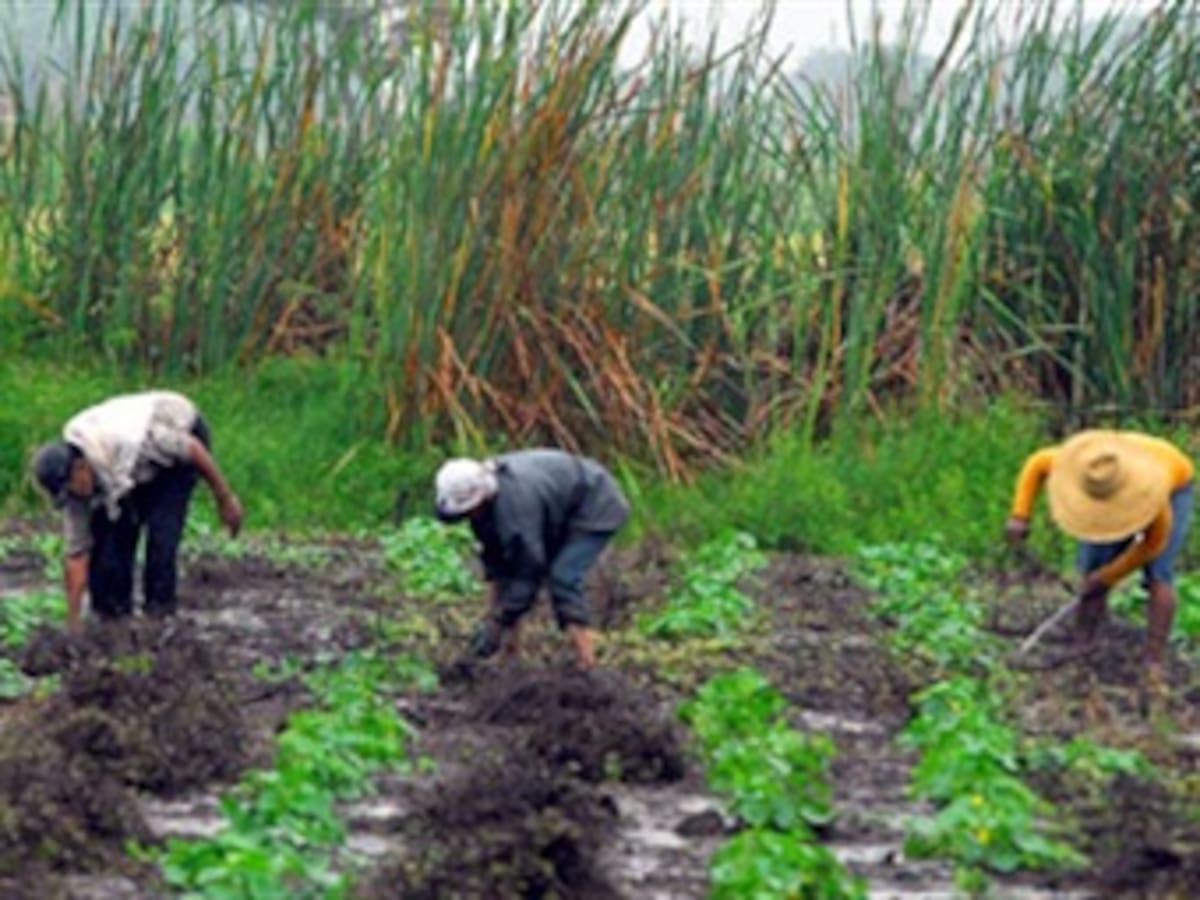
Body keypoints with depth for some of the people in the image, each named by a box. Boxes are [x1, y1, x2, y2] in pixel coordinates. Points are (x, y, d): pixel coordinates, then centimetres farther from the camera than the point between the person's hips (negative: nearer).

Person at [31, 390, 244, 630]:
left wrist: (225, 498, -18)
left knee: (161, 529, -20)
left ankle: (158, 614, -8)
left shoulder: (126, 439, -43)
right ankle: (112, 615, 4)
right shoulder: (73, 484, -23)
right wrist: (72, 626, -16)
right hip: (142, 467, 5)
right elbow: (77, 556, -16)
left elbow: (194, 449, -28)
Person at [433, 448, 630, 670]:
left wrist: (496, 625, -30)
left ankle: (586, 661, -21)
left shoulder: (516, 504, -39)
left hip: (597, 508, -9)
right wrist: (493, 611, -7)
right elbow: (493, 558, -3)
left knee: (563, 577, -24)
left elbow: (528, 570, -35)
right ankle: (510, 657, 6)